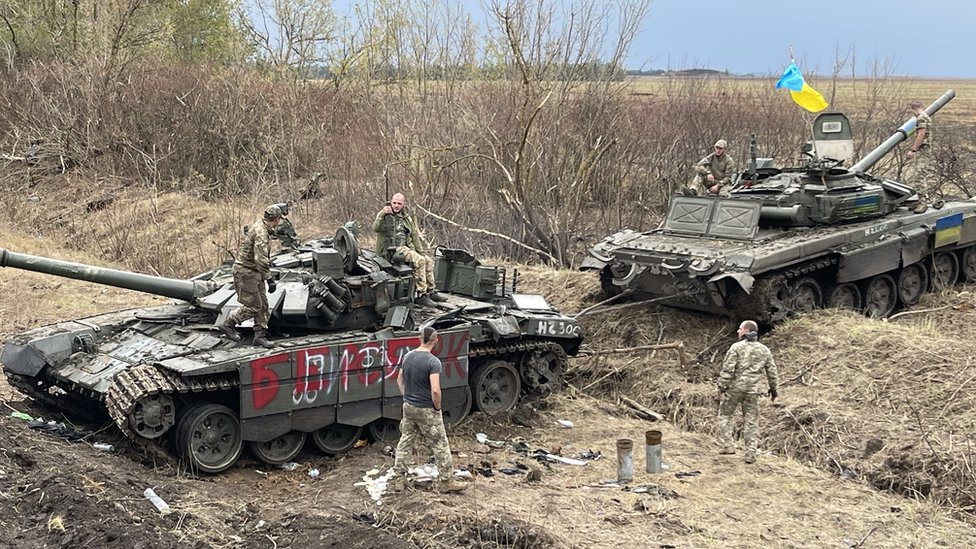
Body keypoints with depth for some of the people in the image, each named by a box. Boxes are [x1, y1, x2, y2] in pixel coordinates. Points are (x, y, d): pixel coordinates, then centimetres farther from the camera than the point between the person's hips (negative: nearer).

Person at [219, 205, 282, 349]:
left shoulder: (259, 226, 8)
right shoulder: (261, 233, -24)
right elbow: (260, 260, -31)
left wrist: (268, 261, 37)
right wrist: (270, 279, -30)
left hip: (254, 272, 10)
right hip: (246, 272, -10)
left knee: (262, 304, 9)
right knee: (253, 306, -5)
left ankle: (260, 334, 14)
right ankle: (228, 324, 9)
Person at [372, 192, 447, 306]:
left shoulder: (407, 218, 18)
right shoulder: (386, 215, -2)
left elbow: (415, 235, 21)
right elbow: (375, 229, -19)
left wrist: (421, 251, 12)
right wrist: (382, 215, -33)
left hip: (405, 247, 8)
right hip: (391, 250, -8)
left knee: (429, 260, 1)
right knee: (419, 260, -24)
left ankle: (431, 291, 10)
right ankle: (421, 295, -22)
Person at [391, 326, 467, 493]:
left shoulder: (407, 357, 1)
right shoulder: (433, 362, -20)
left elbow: (400, 381, 12)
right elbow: (435, 390, -25)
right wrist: (437, 407, -10)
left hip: (408, 407, 6)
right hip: (427, 410, -6)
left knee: (405, 442, 16)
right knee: (439, 445, 6)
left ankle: (398, 479, 21)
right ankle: (446, 481, 13)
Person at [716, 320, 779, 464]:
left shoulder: (737, 347, -7)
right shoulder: (764, 350, 7)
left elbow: (728, 368, -12)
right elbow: (771, 371, 11)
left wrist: (722, 386, -9)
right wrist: (773, 388, 22)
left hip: (735, 387, -3)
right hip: (752, 389, 3)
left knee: (725, 414, 13)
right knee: (751, 421, 7)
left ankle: (728, 445, 5)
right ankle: (750, 453, 6)